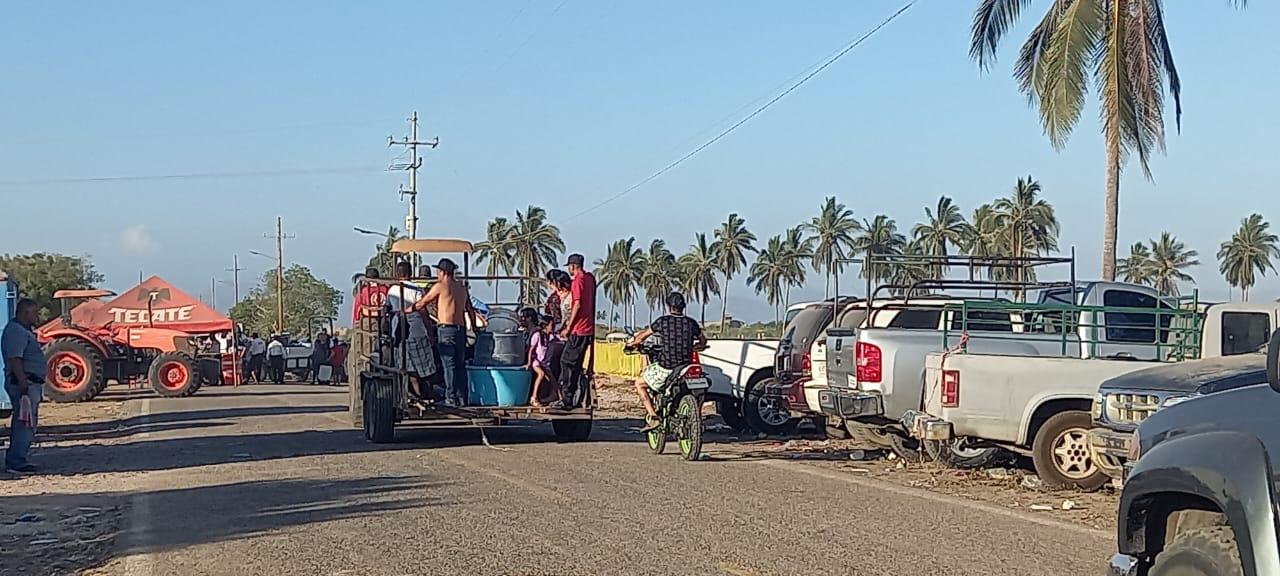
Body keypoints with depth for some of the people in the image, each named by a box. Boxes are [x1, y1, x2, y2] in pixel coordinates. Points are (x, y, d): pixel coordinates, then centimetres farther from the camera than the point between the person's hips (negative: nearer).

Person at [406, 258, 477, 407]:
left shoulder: (440, 286, -5)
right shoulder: (462, 287, 14)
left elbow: (422, 304, 0)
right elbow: (470, 309, 20)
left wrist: (406, 311, 12)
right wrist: (474, 325, 32)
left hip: (446, 329, -6)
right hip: (461, 329, 6)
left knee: (449, 365, -6)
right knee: (460, 365, 10)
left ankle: (451, 399, -7)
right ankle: (462, 398, 11)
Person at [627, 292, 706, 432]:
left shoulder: (663, 321, -7)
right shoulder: (691, 323, 3)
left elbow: (643, 335, 5)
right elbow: (703, 341, 19)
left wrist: (631, 343, 24)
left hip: (666, 368, -4)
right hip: (686, 366, 4)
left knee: (639, 384, 14)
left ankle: (653, 417, -1)